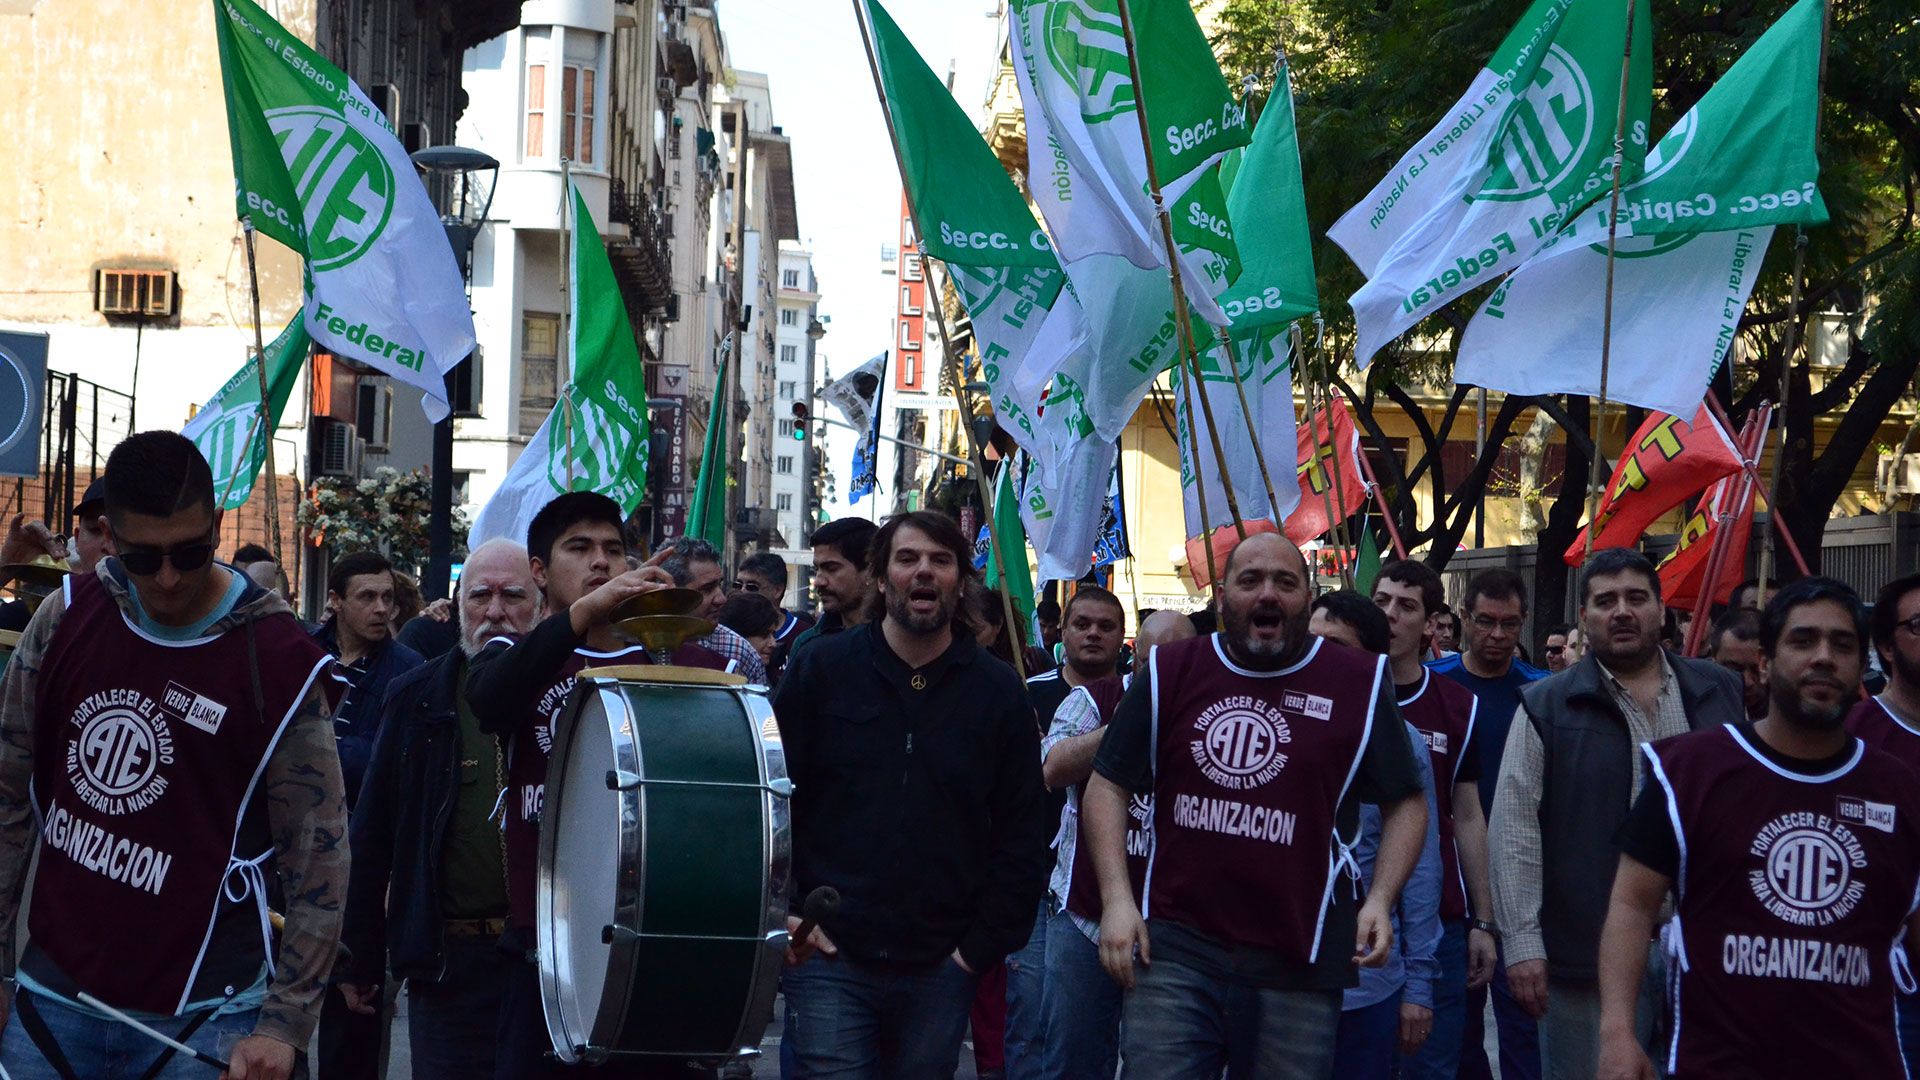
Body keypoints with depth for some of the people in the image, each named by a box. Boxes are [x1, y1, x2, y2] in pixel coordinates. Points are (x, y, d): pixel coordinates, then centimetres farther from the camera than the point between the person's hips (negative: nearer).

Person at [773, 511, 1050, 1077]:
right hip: (828, 955, -2)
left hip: (940, 968, 2)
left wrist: (983, 945, 1)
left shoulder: (998, 691, 7)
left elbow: (1022, 834, 8)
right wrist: (782, 914, -4)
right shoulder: (822, 669, 2)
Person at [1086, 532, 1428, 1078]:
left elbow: (1406, 804, 9)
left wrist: (1381, 899, -6)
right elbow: (1108, 785, 9)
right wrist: (1117, 899, -3)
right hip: (1173, 949, 1)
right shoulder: (1171, 672, 6)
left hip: (1297, 968, 0)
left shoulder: (1358, 683, 2)